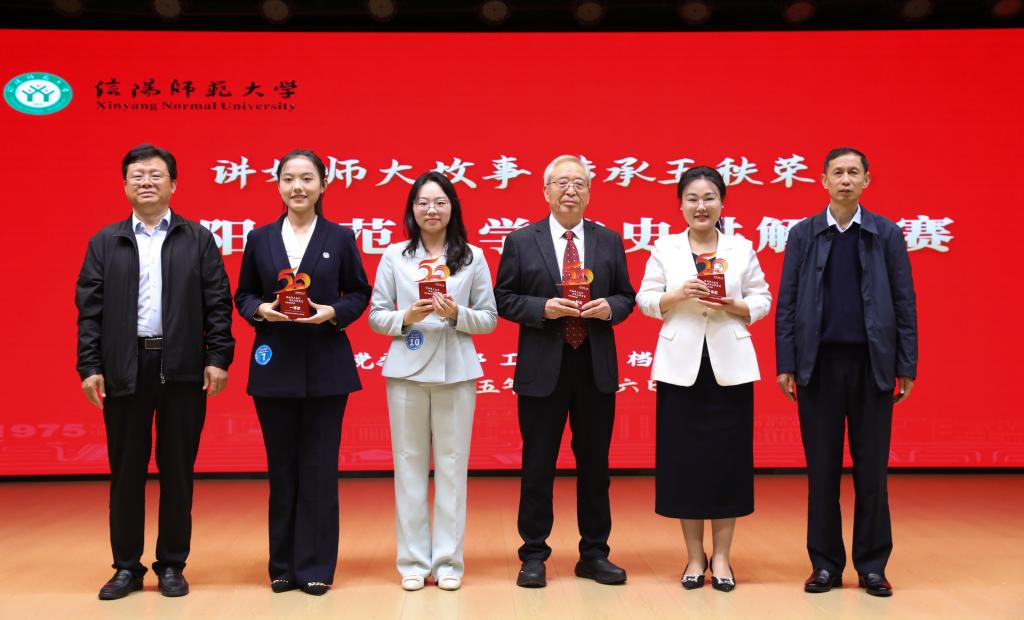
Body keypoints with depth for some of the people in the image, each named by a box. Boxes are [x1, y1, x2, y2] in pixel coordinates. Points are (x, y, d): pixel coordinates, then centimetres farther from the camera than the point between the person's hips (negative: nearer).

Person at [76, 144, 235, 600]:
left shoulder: (198, 239, 7)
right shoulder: (105, 243, 10)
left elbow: (217, 303, 2)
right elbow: (89, 310, 5)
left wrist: (218, 357, -6)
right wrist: (89, 366, -2)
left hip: (182, 369, -1)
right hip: (123, 370, 1)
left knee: (177, 471, 5)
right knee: (126, 472, 7)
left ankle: (172, 565, 17)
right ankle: (127, 567, 19)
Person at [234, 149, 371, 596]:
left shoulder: (341, 238, 2)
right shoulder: (260, 238, 6)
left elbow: (359, 294, 5)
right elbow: (243, 296, 10)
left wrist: (332, 312, -13)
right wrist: (262, 309, -11)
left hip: (325, 367, -1)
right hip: (274, 367, 2)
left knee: (319, 468, 2)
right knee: (282, 468, 8)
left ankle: (316, 567, 13)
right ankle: (283, 565, 20)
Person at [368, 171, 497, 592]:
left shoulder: (473, 257, 6)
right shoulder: (394, 255, 6)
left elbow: (489, 318, 5)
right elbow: (376, 316, 5)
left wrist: (457, 314, -12)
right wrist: (406, 317, -13)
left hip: (456, 372, 0)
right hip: (407, 370, 0)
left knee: (452, 465, 2)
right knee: (409, 464, 4)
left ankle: (448, 561, 13)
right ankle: (414, 561, 14)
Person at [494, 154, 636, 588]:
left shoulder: (610, 241, 8)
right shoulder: (521, 241, 1)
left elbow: (626, 297, 11)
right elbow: (503, 299, 0)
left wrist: (609, 307, -12)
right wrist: (543, 308, -16)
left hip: (596, 369, 2)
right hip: (542, 369, -2)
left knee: (594, 463, 11)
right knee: (538, 465, 5)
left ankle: (594, 554, 24)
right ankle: (533, 556, 18)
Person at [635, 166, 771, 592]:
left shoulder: (742, 248, 6)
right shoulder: (665, 248, 5)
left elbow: (762, 301, 5)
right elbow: (646, 300, 3)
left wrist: (732, 306, -13)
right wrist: (677, 295, -14)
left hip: (729, 366, 0)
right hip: (681, 366, 0)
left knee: (728, 457, 2)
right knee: (684, 457, 2)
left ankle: (721, 557, 15)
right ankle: (695, 557, 16)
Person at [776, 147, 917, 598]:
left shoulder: (887, 234, 4)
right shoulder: (803, 234, 5)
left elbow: (904, 303, 3)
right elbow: (787, 303, 3)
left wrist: (907, 367, -1)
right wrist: (785, 364, -2)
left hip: (872, 365, 0)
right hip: (819, 364, 0)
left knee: (871, 468, 5)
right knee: (822, 468, 6)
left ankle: (872, 566, 17)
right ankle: (825, 564, 16)